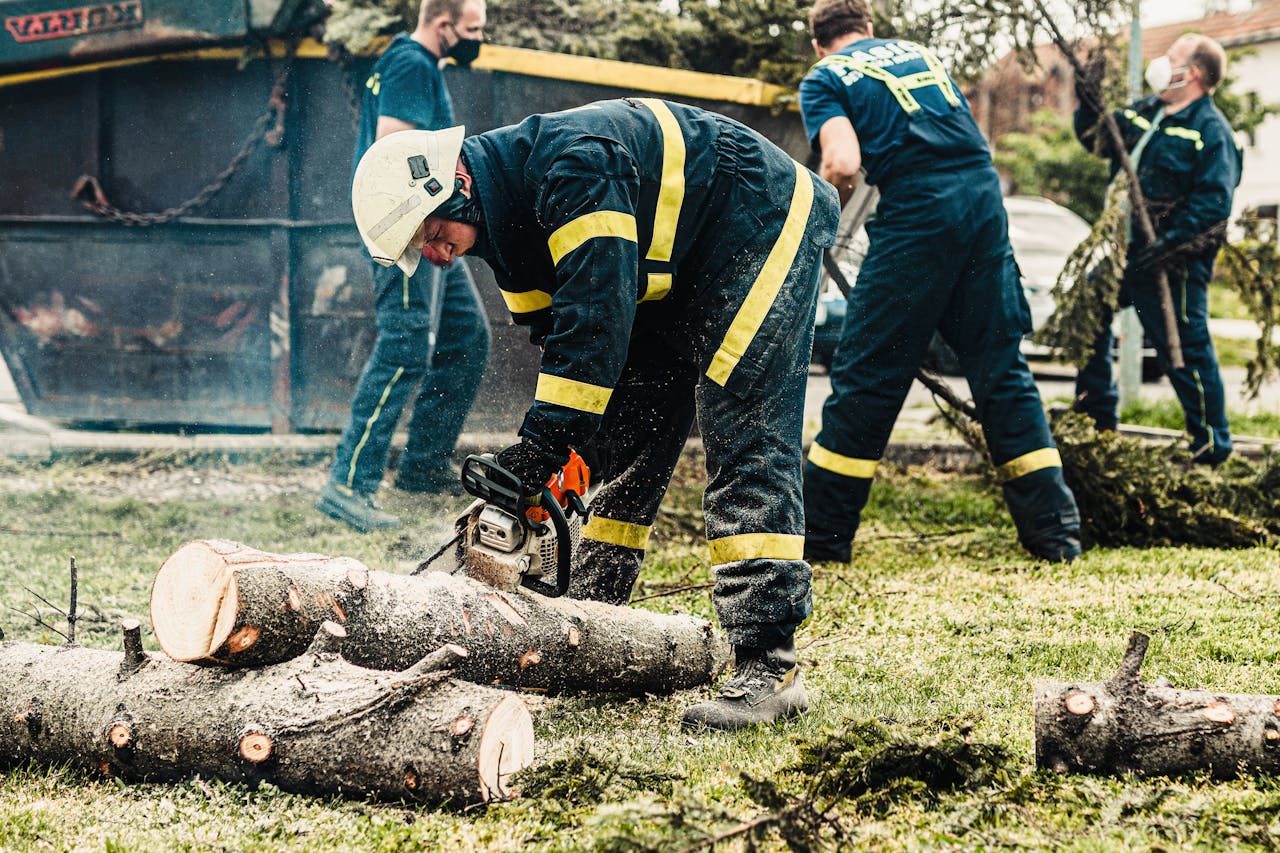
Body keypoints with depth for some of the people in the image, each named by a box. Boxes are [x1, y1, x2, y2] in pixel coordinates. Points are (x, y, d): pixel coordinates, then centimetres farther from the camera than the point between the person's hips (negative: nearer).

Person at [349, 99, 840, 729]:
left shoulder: (573, 164, -30)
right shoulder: (510, 222, 0)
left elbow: (596, 315, -36)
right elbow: (556, 336, 3)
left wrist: (542, 445, -34)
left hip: (765, 227, -10)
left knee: (743, 441, -19)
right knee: (623, 444, 8)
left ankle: (769, 670, -23)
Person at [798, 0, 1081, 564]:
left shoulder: (824, 79, 8)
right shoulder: (916, 52, 26)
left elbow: (843, 165, -8)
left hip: (917, 212, -5)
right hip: (985, 196, 5)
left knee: (865, 375, 2)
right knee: (1001, 370, 12)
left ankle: (820, 539, 7)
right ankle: (1056, 532, 10)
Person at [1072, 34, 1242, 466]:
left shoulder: (1211, 131, -15)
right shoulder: (1144, 112, 11)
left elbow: (1213, 203, -23)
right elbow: (1099, 138, 22)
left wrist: (1171, 243, -32)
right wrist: (1089, 106, 2)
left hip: (1171, 264, -9)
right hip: (1123, 251, 9)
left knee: (1184, 349, -6)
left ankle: (1212, 445, 2)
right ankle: (1096, 415, 34)